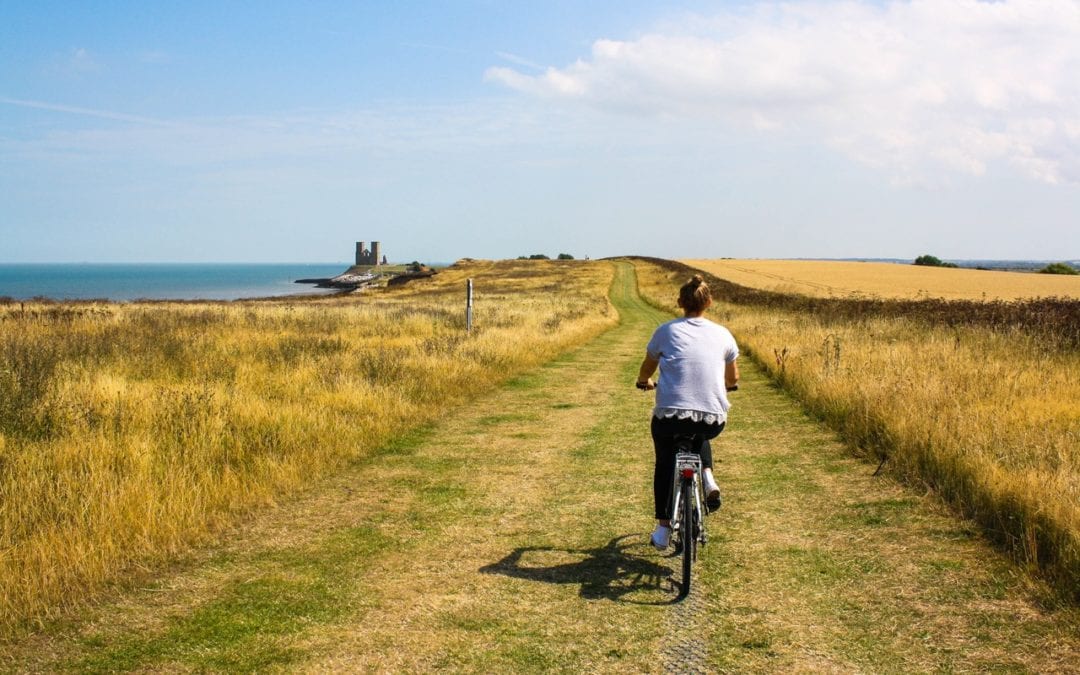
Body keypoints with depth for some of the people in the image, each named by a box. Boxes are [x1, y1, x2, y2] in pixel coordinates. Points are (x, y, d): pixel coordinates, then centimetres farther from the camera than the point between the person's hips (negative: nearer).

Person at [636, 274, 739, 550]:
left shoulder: (666, 331, 5)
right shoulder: (722, 334, 8)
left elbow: (646, 371, 19)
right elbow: (733, 379, 22)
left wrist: (645, 382, 42)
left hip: (670, 417, -1)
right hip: (713, 421, 1)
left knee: (665, 462, 28)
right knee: (700, 436, 38)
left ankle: (663, 529, 24)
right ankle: (708, 480, 14)